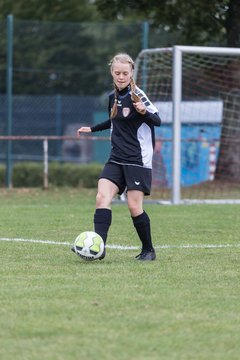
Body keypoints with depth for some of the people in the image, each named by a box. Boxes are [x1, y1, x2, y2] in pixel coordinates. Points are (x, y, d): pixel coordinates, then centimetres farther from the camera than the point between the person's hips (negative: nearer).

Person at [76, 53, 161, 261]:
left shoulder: (137, 95, -10)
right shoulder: (113, 96, 11)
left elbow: (157, 121, -15)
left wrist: (144, 112, -35)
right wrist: (92, 129, 33)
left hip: (138, 160, -6)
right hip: (117, 159, 6)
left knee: (134, 206, -8)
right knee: (102, 198, -12)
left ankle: (148, 250, 10)